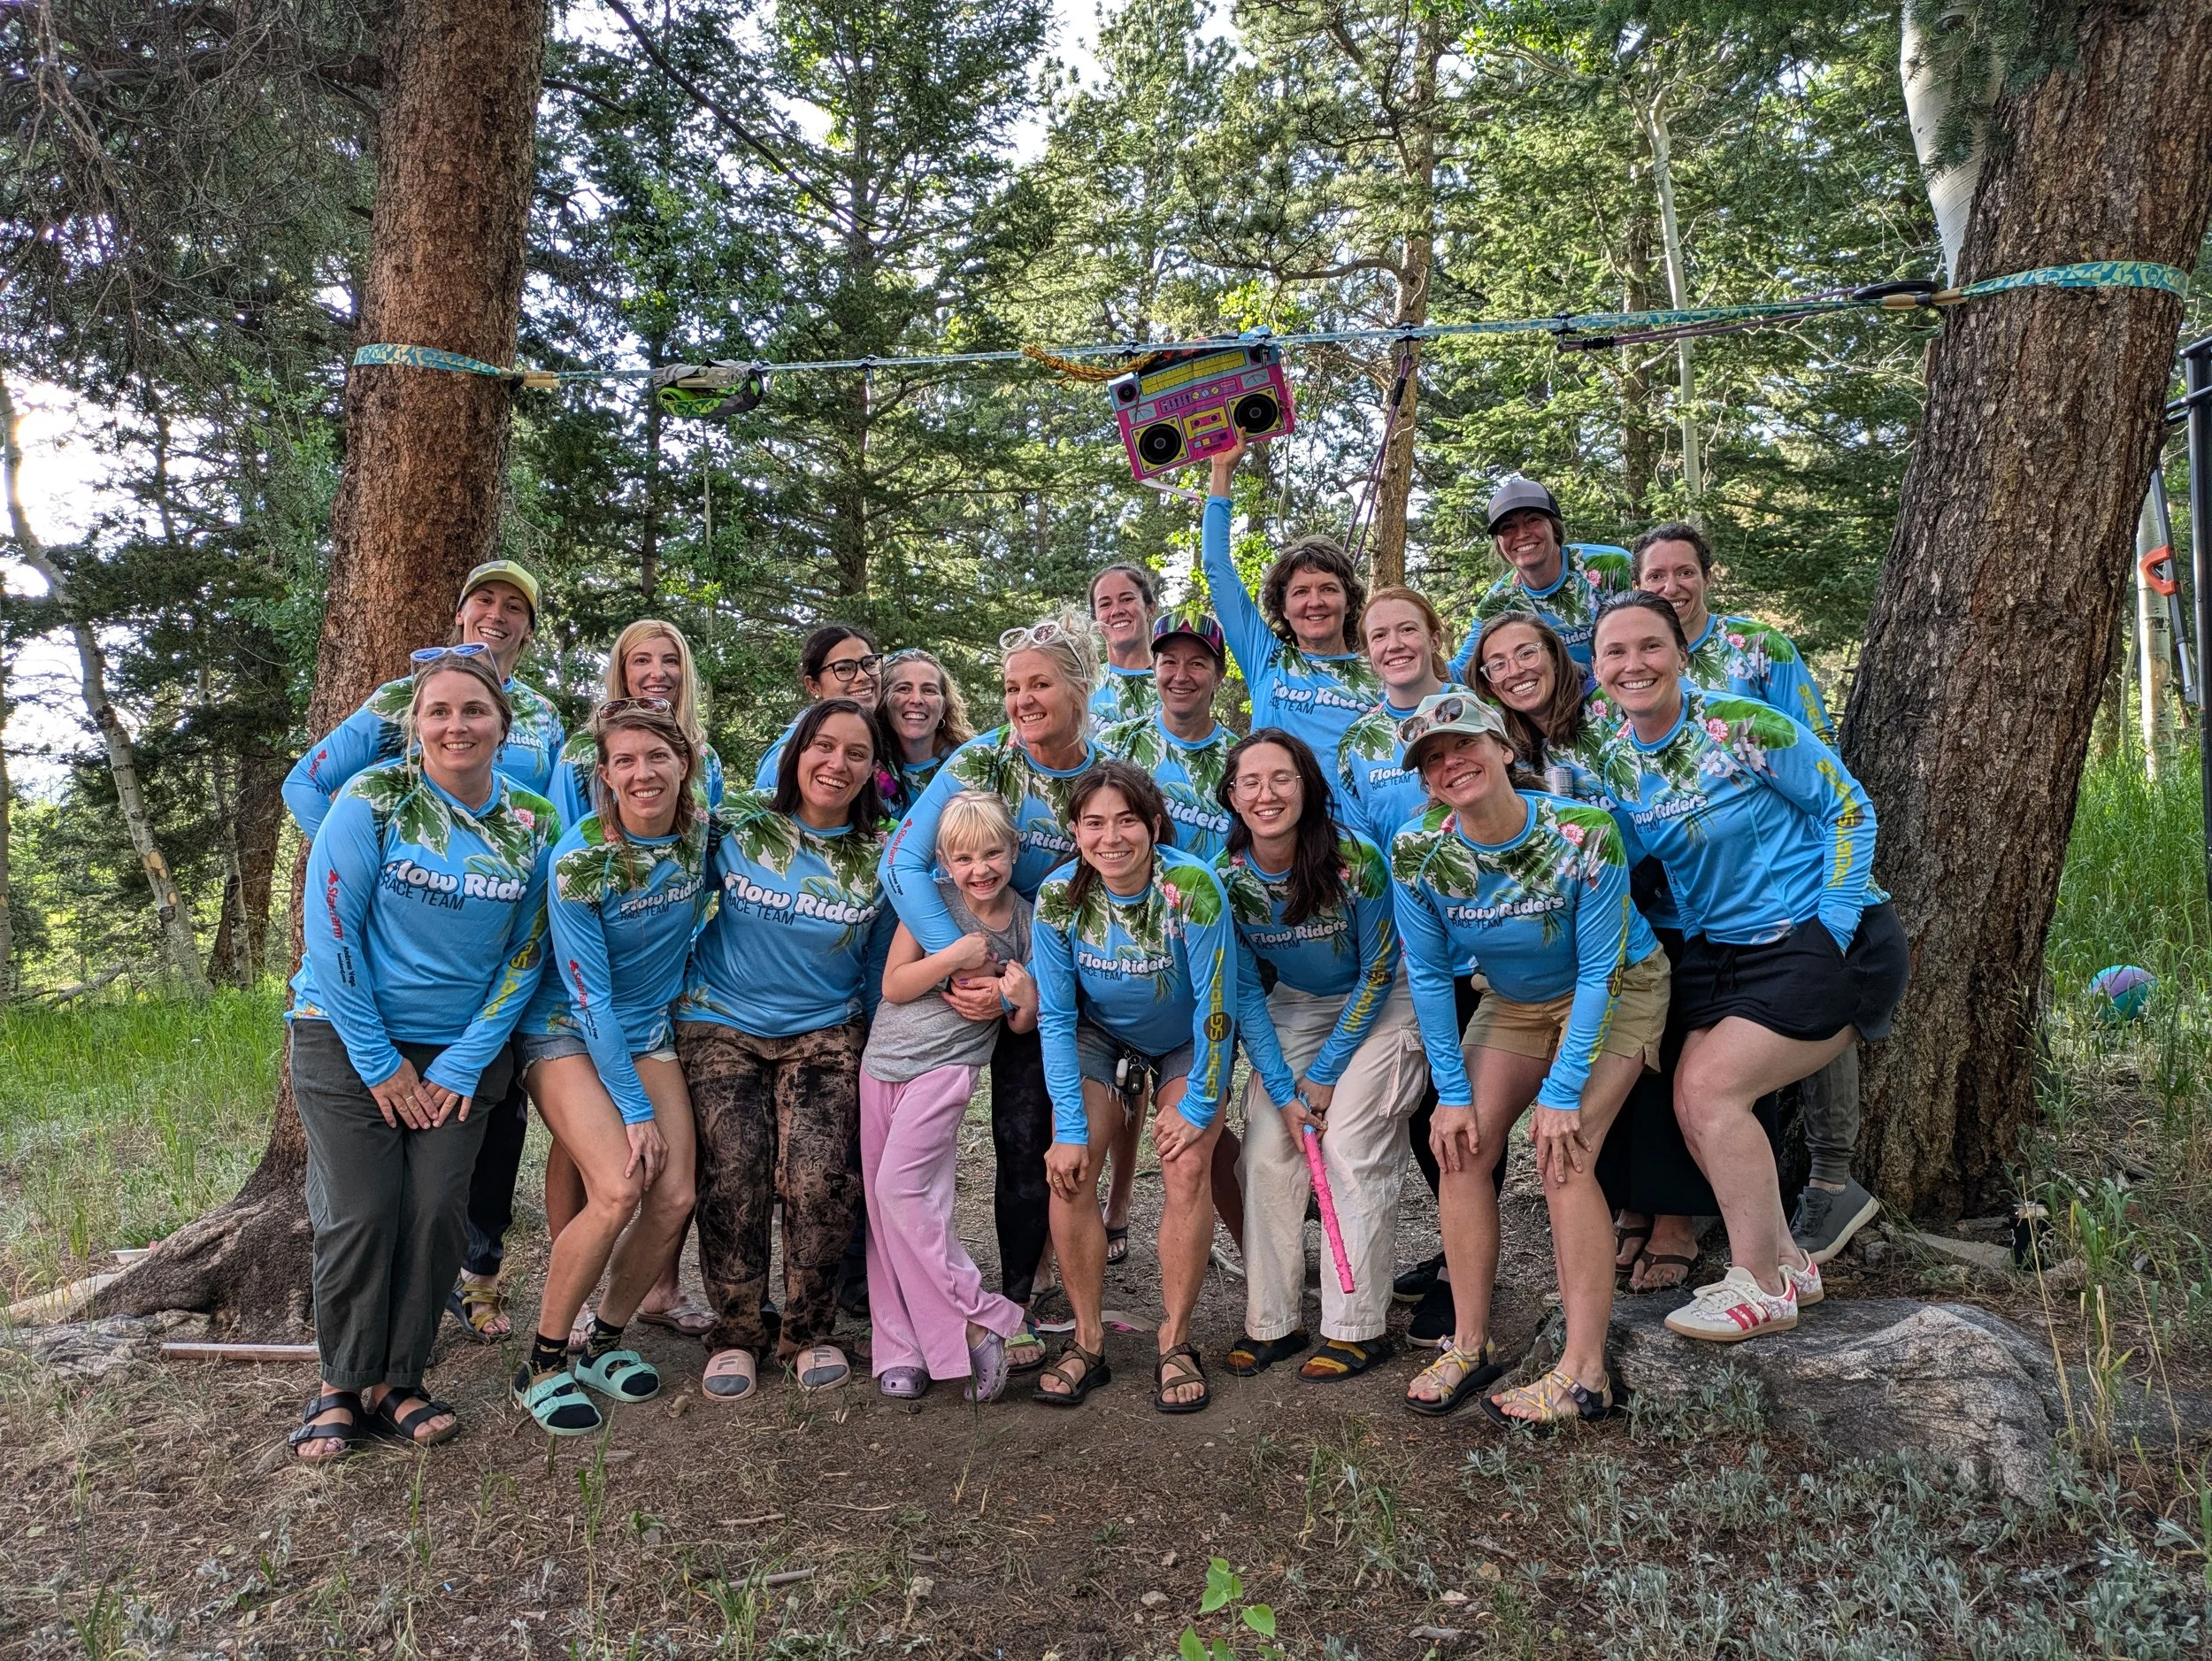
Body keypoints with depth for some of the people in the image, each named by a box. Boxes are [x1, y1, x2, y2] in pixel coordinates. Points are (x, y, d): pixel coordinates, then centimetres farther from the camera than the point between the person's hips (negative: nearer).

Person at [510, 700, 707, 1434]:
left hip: (649, 1028, 5)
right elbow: (591, 998, -19)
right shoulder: (579, 859, -22)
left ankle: (606, 1341, 16)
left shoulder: (701, 831, -8)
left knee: (674, 1197, -8)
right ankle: (543, 1363, -2)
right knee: (617, 1192, -22)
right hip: (568, 1032, -5)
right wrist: (635, 1109, -18)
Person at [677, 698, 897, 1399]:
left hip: (824, 1032, 0)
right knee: (734, 1179, -11)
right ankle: (735, 1335, 11)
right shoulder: (736, 822, -3)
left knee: (820, 1180, -15)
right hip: (721, 1025, 0)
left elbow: (877, 973, 9)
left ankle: (810, 1332, 8)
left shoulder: (879, 861, 0)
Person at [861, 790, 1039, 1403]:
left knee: (900, 1186, -17)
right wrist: (957, 955, -18)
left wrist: (1025, 996, -16)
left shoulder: (1025, 920, 0)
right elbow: (893, 985, -7)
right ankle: (900, 1346, 11)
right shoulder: (932, 899, -3)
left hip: (947, 1066, -2)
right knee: (882, 1205, 3)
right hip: (883, 1059, 3)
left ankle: (978, 1322, -8)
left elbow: (1024, 1024, 7)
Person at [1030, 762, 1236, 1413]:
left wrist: (1198, 1105, -17)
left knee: (1187, 1166, -18)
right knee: (1069, 1169, -14)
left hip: (1187, 1042, -2)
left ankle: (1176, 1342, -1)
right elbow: (1055, 1017, -16)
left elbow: (1215, 1005, -23)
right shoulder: (1058, 896, -23)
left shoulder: (1192, 887, -31)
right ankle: (1087, 1341, 1)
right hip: (1099, 1035, 2)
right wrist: (1069, 1126, -19)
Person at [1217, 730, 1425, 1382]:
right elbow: (1244, 991, -7)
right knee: (1267, 1150, -6)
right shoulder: (1226, 877, -15)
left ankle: (1359, 1327, -1)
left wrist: (1324, 1074, -12)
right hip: (1294, 1007, 4)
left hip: (1380, 1005, -4)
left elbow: (1378, 973, -15)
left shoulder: (1356, 858, -26)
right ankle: (1273, 1322, 6)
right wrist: (1282, 1089, -13)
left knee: (1351, 1150, -13)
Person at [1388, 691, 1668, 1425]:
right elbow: (1428, 977, -9)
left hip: (1616, 993, -4)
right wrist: (1452, 1093, -11)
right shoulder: (1417, 852, -20)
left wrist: (1564, 1093, -24)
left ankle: (1585, 1374, -13)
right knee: (1461, 1145, -10)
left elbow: (1599, 972, -24)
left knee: (1563, 1153, -20)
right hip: (1514, 1002, 4)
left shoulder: (1583, 833, -30)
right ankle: (1470, 1345, 3)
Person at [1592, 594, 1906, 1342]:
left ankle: (1762, 1287, 1)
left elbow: (1849, 809, -12)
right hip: (1720, 951, 7)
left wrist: (1831, 929, -15)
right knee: (1692, 1103, -1)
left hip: (1824, 941, -7)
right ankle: (1784, 1261, 19)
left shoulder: (1741, 725, -16)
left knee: (1711, 1088, -15)